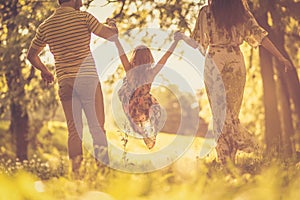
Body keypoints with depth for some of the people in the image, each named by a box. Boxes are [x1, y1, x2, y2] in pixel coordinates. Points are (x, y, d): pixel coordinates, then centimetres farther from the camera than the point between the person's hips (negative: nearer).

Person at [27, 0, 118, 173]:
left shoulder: (46, 26, 10)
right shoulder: (83, 17, -4)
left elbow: (31, 55, 21)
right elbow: (112, 35, 1)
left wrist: (44, 71, 37)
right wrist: (113, 26, 24)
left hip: (64, 81, 4)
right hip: (88, 77, -4)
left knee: (74, 130, 7)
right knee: (97, 127, 0)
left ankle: (76, 171, 2)